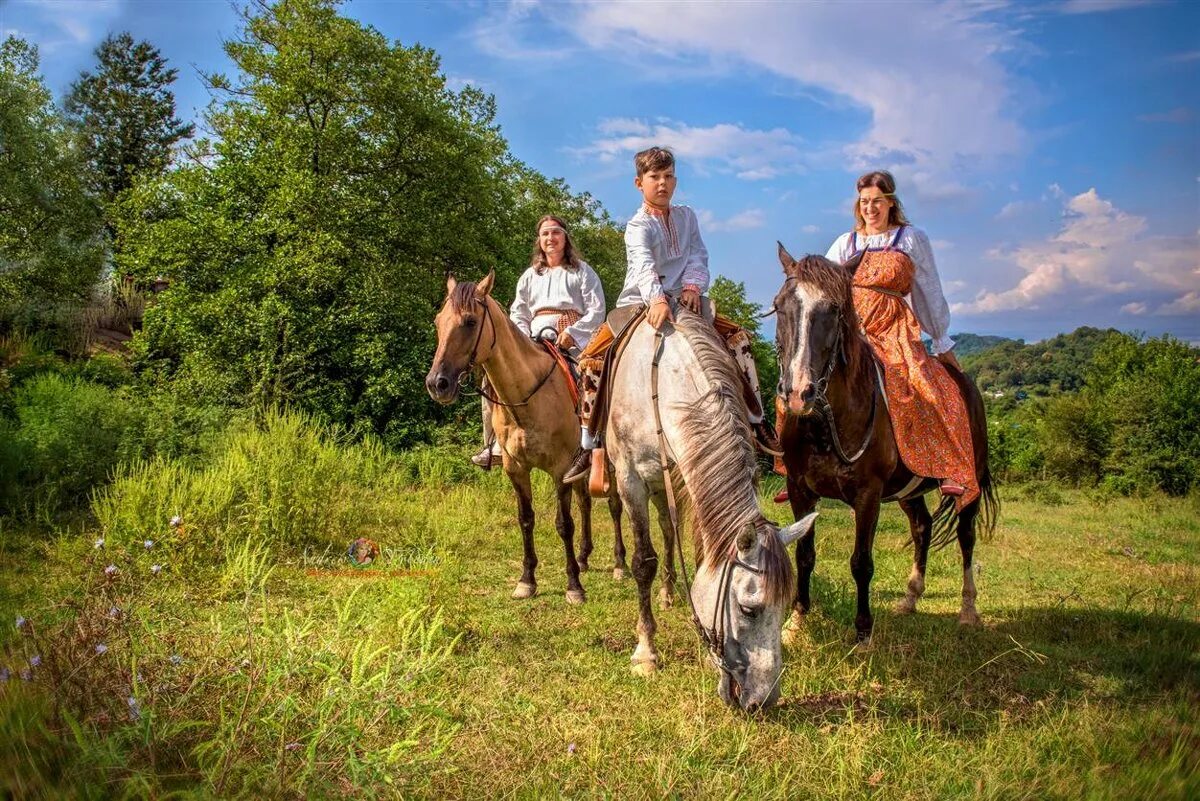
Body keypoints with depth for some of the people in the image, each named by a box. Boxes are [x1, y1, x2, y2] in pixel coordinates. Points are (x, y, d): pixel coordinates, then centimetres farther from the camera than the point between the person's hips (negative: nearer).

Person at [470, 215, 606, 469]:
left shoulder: (582, 271, 13)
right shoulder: (530, 276, 24)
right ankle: (497, 444, -12)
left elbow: (597, 311, 2)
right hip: (536, 341, 3)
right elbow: (517, 314, 20)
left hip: (572, 341, -3)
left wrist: (573, 333, -14)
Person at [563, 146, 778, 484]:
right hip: (641, 304, -4)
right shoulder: (638, 226, -10)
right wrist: (657, 300, -48)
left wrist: (693, 285, -23)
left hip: (682, 302, 4)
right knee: (592, 358, -21)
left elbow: (698, 255, 0)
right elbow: (643, 265, -29)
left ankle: (756, 422, 0)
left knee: (739, 337, -10)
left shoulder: (687, 216, 8)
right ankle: (588, 444, -10)